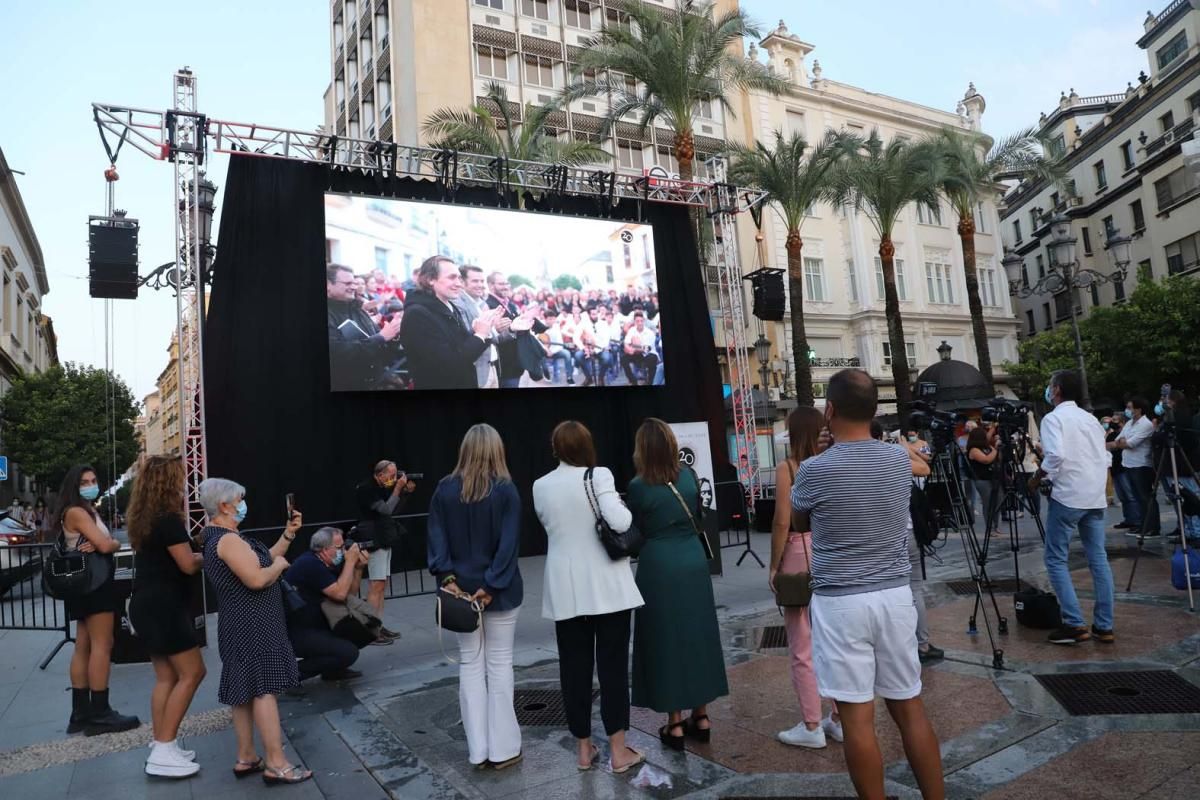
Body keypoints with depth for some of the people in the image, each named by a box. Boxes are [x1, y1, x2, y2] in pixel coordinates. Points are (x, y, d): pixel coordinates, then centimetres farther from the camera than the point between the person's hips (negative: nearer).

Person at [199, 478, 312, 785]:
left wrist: (288, 534, 9)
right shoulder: (228, 540, -20)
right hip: (253, 626, -11)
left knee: (245, 691, 14)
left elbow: (261, 561, 15)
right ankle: (276, 764, -5)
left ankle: (246, 758, 22)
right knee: (263, 689, -8)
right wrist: (279, 564, -11)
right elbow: (257, 579, -30)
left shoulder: (219, 538, 15)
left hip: (242, 625, 11)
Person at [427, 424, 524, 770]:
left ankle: (478, 750, 17)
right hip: (500, 590, -2)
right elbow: (509, 543, -14)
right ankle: (502, 748, 14)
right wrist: (492, 586, -12)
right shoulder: (505, 489, -9)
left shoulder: (445, 489, -1)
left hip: (460, 587, 3)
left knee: (470, 663, 12)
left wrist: (447, 577, -7)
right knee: (499, 663, 8)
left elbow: (437, 538, -4)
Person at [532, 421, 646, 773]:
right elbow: (620, 523, -20)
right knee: (612, 663, 6)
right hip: (607, 585, -3)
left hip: (566, 588, 3)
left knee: (574, 665, 11)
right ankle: (618, 750, 13)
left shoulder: (540, 486, 0)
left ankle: (584, 748, 22)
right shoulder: (599, 476, -12)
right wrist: (623, 506, 0)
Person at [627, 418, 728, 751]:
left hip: (659, 568, -4)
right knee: (697, 637, 13)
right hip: (693, 562, 5)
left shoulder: (638, 487, -13)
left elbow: (634, 531, -3)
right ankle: (701, 717, 23)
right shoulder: (689, 476, 0)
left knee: (666, 642, 6)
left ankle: (675, 724, 14)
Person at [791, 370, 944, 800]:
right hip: (895, 595, 5)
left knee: (858, 717, 5)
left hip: (840, 602, -5)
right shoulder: (899, 460, -1)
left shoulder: (814, 470, -13)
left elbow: (798, 524, 7)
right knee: (910, 708, 16)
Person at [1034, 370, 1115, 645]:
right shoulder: (1091, 418, 15)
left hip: (1068, 496, -7)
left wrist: (1037, 477, -6)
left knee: (1055, 560, 0)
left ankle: (1074, 624, -5)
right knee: (1098, 559, 9)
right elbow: (1105, 458, 15)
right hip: (1095, 497, 7)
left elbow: (1055, 456, -21)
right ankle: (1104, 626, 11)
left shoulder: (1053, 418, -7)